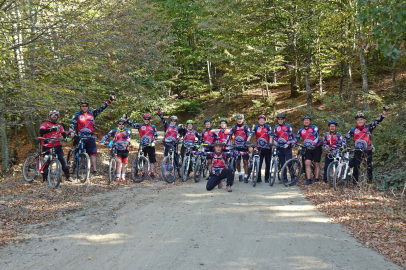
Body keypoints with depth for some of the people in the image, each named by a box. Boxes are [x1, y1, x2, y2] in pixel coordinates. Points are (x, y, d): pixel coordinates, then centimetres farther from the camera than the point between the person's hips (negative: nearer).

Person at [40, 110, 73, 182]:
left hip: (57, 146, 3)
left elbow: (63, 133, 4)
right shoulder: (45, 124, 4)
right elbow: (41, 131, -14)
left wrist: (67, 137, -19)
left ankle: (68, 177, 5)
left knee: (63, 161, -4)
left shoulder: (59, 126, 16)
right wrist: (50, 130, -27)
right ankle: (44, 179, 10)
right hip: (47, 147, -3)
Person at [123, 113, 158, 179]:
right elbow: (131, 124, 0)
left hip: (150, 146, 0)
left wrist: (153, 142, -5)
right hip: (142, 146, 0)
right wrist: (126, 118, -12)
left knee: (152, 160, 1)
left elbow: (156, 136, 11)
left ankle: (152, 173, 10)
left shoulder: (153, 127, 7)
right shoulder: (140, 126, 5)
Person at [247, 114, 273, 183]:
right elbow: (251, 134, -9)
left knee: (268, 164, 3)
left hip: (267, 148, 0)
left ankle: (267, 178, 13)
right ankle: (258, 178, 4)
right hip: (259, 148, 0)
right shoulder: (255, 127, 4)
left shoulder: (268, 127, 1)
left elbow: (271, 136, -10)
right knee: (258, 164, -5)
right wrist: (247, 141, -27)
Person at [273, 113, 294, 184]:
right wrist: (275, 143, -2)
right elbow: (275, 137, 16)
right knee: (282, 164, 6)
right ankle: (284, 178, 12)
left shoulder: (288, 127, 0)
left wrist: (288, 143, -15)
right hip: (280, 147, 4)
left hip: (287, 147, -4)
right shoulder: (276, 127, 12)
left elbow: (291, 136, -3)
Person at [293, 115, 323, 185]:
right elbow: (296, 138, 0)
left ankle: (316, 180, 5)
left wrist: (313, 144, -36)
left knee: (316, 164, 1)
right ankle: (308, 180, -9)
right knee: (307, 163, -9)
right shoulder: (301, 130, 6)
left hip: (316, 147, -4)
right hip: (308, 149, 4)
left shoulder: (314, 128, -7)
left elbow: (316, 137, -19)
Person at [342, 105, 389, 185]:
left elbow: (378, 121, -11)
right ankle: (355, 183, 1)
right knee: (356, 167, -7)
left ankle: (370, 182, 19)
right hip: (357, 151, 0)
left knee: (369, 167, 6)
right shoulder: (353, 130, -1)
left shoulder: (369, 127, -3)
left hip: (368, 151, 0)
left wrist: (385, 111, -24)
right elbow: (346, 138, -3)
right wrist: (344, 146, -20)